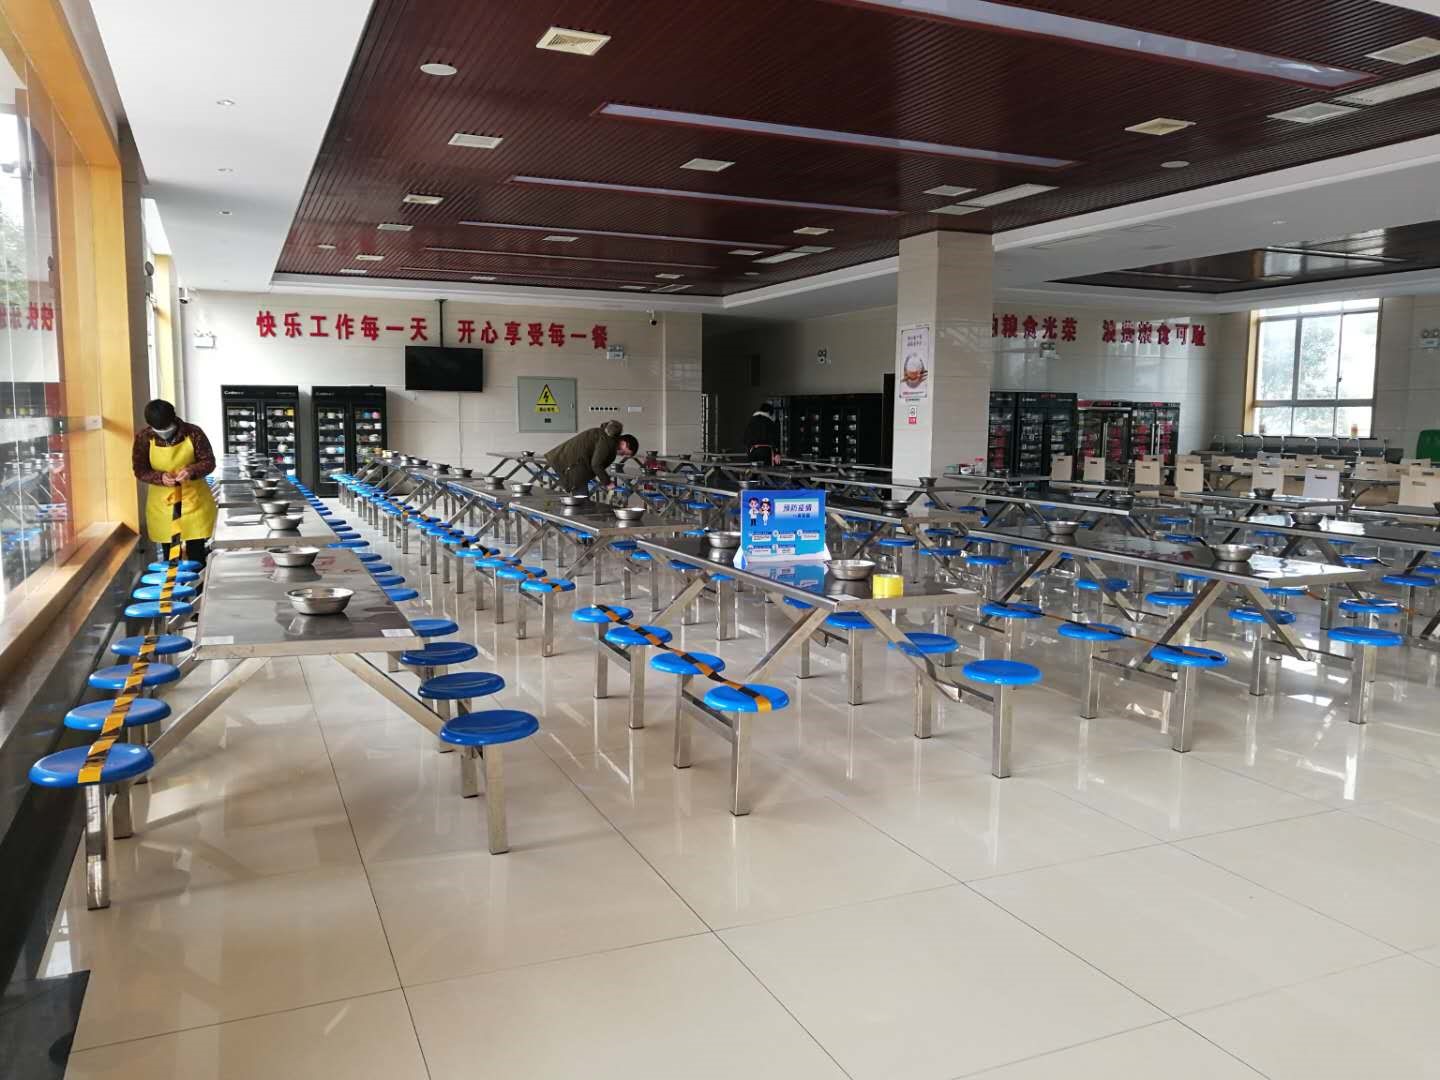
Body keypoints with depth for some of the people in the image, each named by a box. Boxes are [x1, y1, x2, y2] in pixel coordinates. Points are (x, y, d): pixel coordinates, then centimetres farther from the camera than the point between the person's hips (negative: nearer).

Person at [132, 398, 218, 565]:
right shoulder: (143, 437, -11)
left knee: (196, 552, 5)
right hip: (162, 502, 1)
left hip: (193, 499, -1)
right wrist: (160, 477, -24)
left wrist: (192, 470, -29)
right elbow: (140, 470, -5)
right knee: (169, 553, 9)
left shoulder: (193, 433, -14)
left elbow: (209, 462, -9)